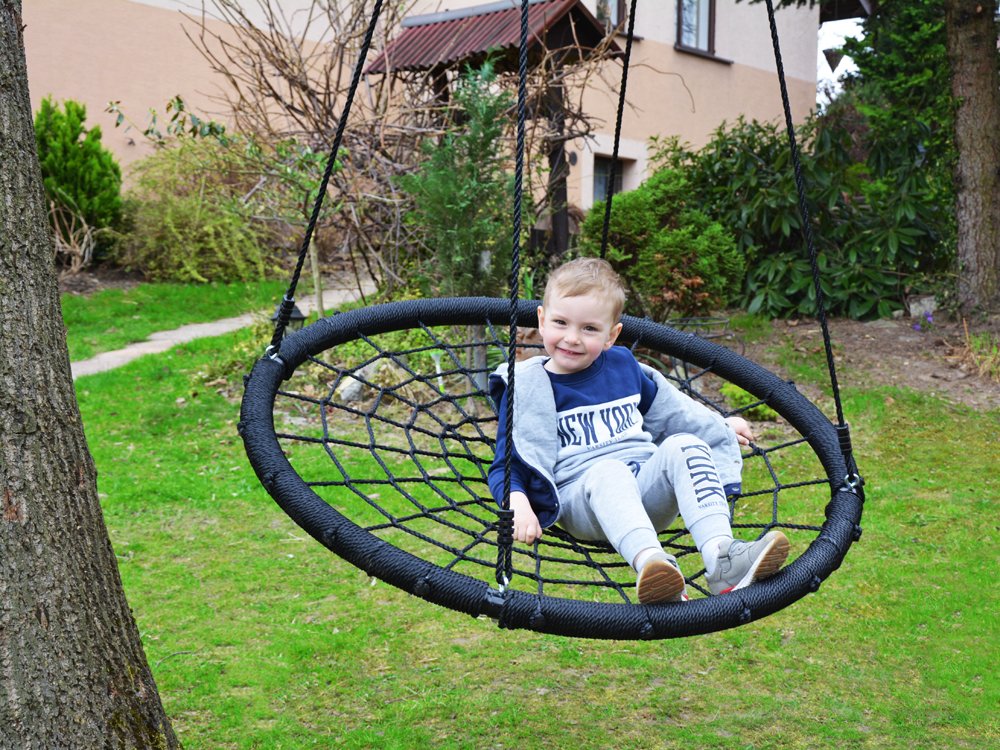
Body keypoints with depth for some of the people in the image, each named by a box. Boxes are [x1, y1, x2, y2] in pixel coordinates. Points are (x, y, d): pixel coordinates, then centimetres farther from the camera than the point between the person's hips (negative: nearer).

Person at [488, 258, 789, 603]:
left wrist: (720, 426, 41)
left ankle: (722, 558, -41)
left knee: (684, 445, -24)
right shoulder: (527, 387, 1)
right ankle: (649, 562, -61)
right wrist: (518, 504, -22)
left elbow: (666, 407, 33)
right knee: (607, 471, -36)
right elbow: (507, 466, -1)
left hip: (647, 490, 4)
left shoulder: (622, 364, 14)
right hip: (581, 496, -4)